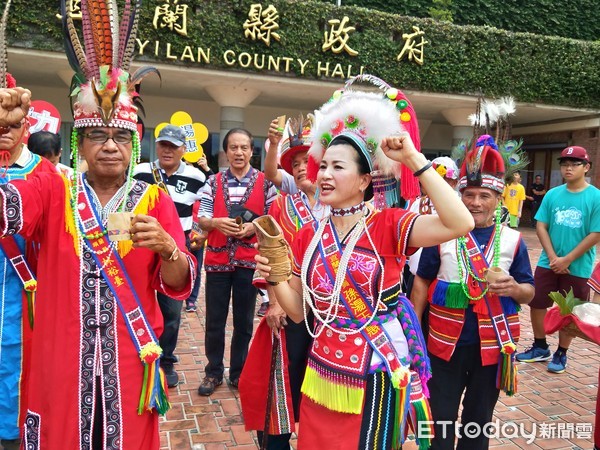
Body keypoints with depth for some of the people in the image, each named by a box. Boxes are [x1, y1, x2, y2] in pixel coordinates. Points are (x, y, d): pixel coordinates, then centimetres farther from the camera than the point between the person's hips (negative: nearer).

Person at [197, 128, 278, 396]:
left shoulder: (265, 182, 2)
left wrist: (254, 227, -16)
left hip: (249, 260, -1)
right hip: (217, 259, 1)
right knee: (215, 321, 9)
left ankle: (238, 372, 26)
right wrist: (217, 222, -18)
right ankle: (213, 372, 26)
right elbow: (201, 219, 3)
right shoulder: (213, 182, 5)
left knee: (244, 322, 10)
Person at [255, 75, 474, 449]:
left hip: (375, 377, -4)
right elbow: (298, 310, 5)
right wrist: (275, 278, -14)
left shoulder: (387, 225, -12)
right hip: (321, 376, 5)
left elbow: (460, 223, -29)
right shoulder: (309, 236, 1)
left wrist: (414, 160, -26)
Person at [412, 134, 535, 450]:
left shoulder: (512, 240, 0)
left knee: (479, 419, 18)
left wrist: (514, 288, -19)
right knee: (440, 419, 8)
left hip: (493, 344, 1)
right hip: (445, 342, -1)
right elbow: (422, 282, 2)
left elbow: (529, 292, 4)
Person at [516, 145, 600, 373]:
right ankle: (540, 348, 28)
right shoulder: (552, 194, 1)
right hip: (548, 262, 3)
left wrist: (567, 260, -13)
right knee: (536, 303, 9)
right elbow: (541, 227, 1)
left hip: (578, 267, -3)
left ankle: (561, 354, 27)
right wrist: (553, 257, -10)